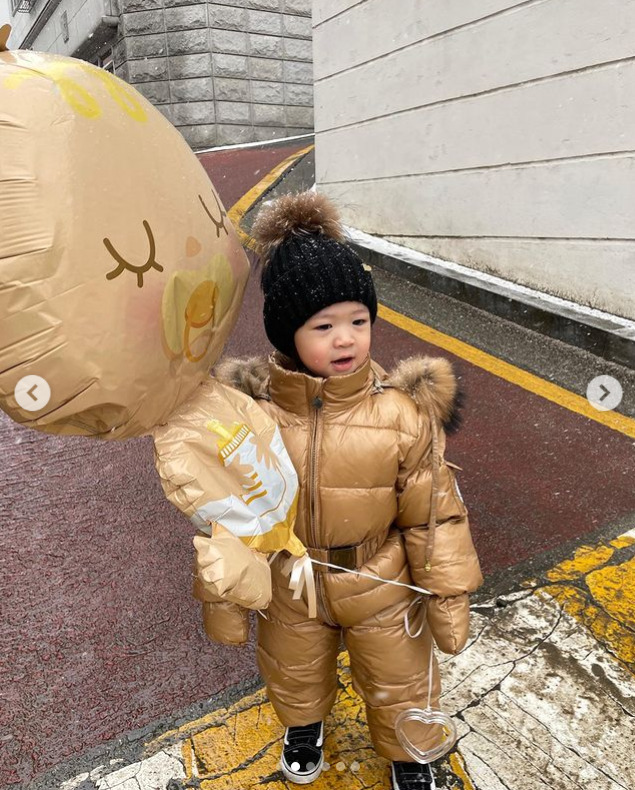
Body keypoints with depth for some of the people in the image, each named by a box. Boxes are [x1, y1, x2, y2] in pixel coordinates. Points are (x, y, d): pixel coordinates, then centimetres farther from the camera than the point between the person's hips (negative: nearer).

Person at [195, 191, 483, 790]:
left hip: (381, 587, -1)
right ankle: (304, 728, 68)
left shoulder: (401, 412, -25)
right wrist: (222, 599, -2)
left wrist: (448, 598, -6)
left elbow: (433, 514, -13)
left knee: (398, 683, 25)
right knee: (293, 674, 30)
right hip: (290, 587, 2)